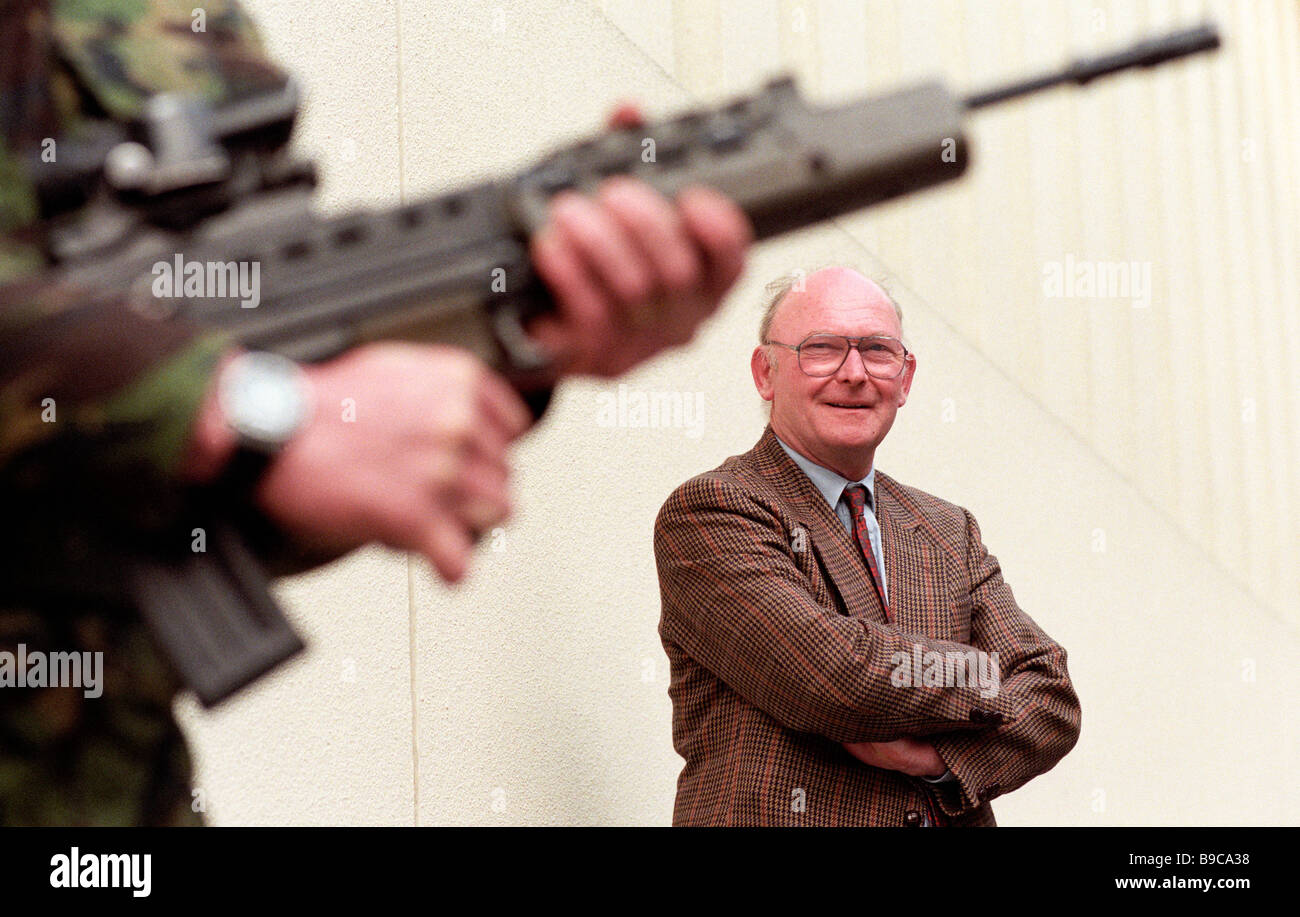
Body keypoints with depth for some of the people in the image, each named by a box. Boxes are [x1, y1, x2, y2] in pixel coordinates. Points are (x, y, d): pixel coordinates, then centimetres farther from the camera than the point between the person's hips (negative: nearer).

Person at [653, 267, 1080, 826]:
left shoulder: (949, 533, 15)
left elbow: (1054, 701, 8)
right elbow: (834, 676, -16)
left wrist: (943, 754, -9)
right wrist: (985, 678, -2)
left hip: (950, 813, 5)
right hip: (780, 819, -5)